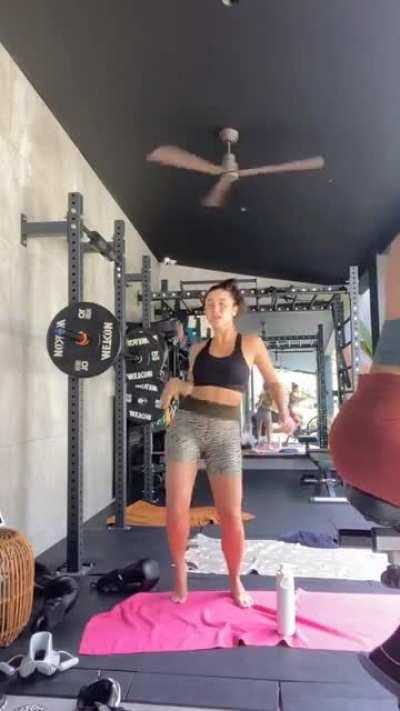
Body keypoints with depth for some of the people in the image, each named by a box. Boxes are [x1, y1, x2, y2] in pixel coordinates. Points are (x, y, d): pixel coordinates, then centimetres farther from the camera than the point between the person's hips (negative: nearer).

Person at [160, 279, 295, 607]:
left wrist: (285, 414, -1)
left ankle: (235, 581, 24)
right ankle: (181, 576, 20)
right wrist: (175, 385, -3)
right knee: (177, 506, -3)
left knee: (231, 514, -2)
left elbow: (274, 382, 13)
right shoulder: (198, 349, 11)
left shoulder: (251, 343, 5)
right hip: (186, 424, 2)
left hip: (225, 431, -2)